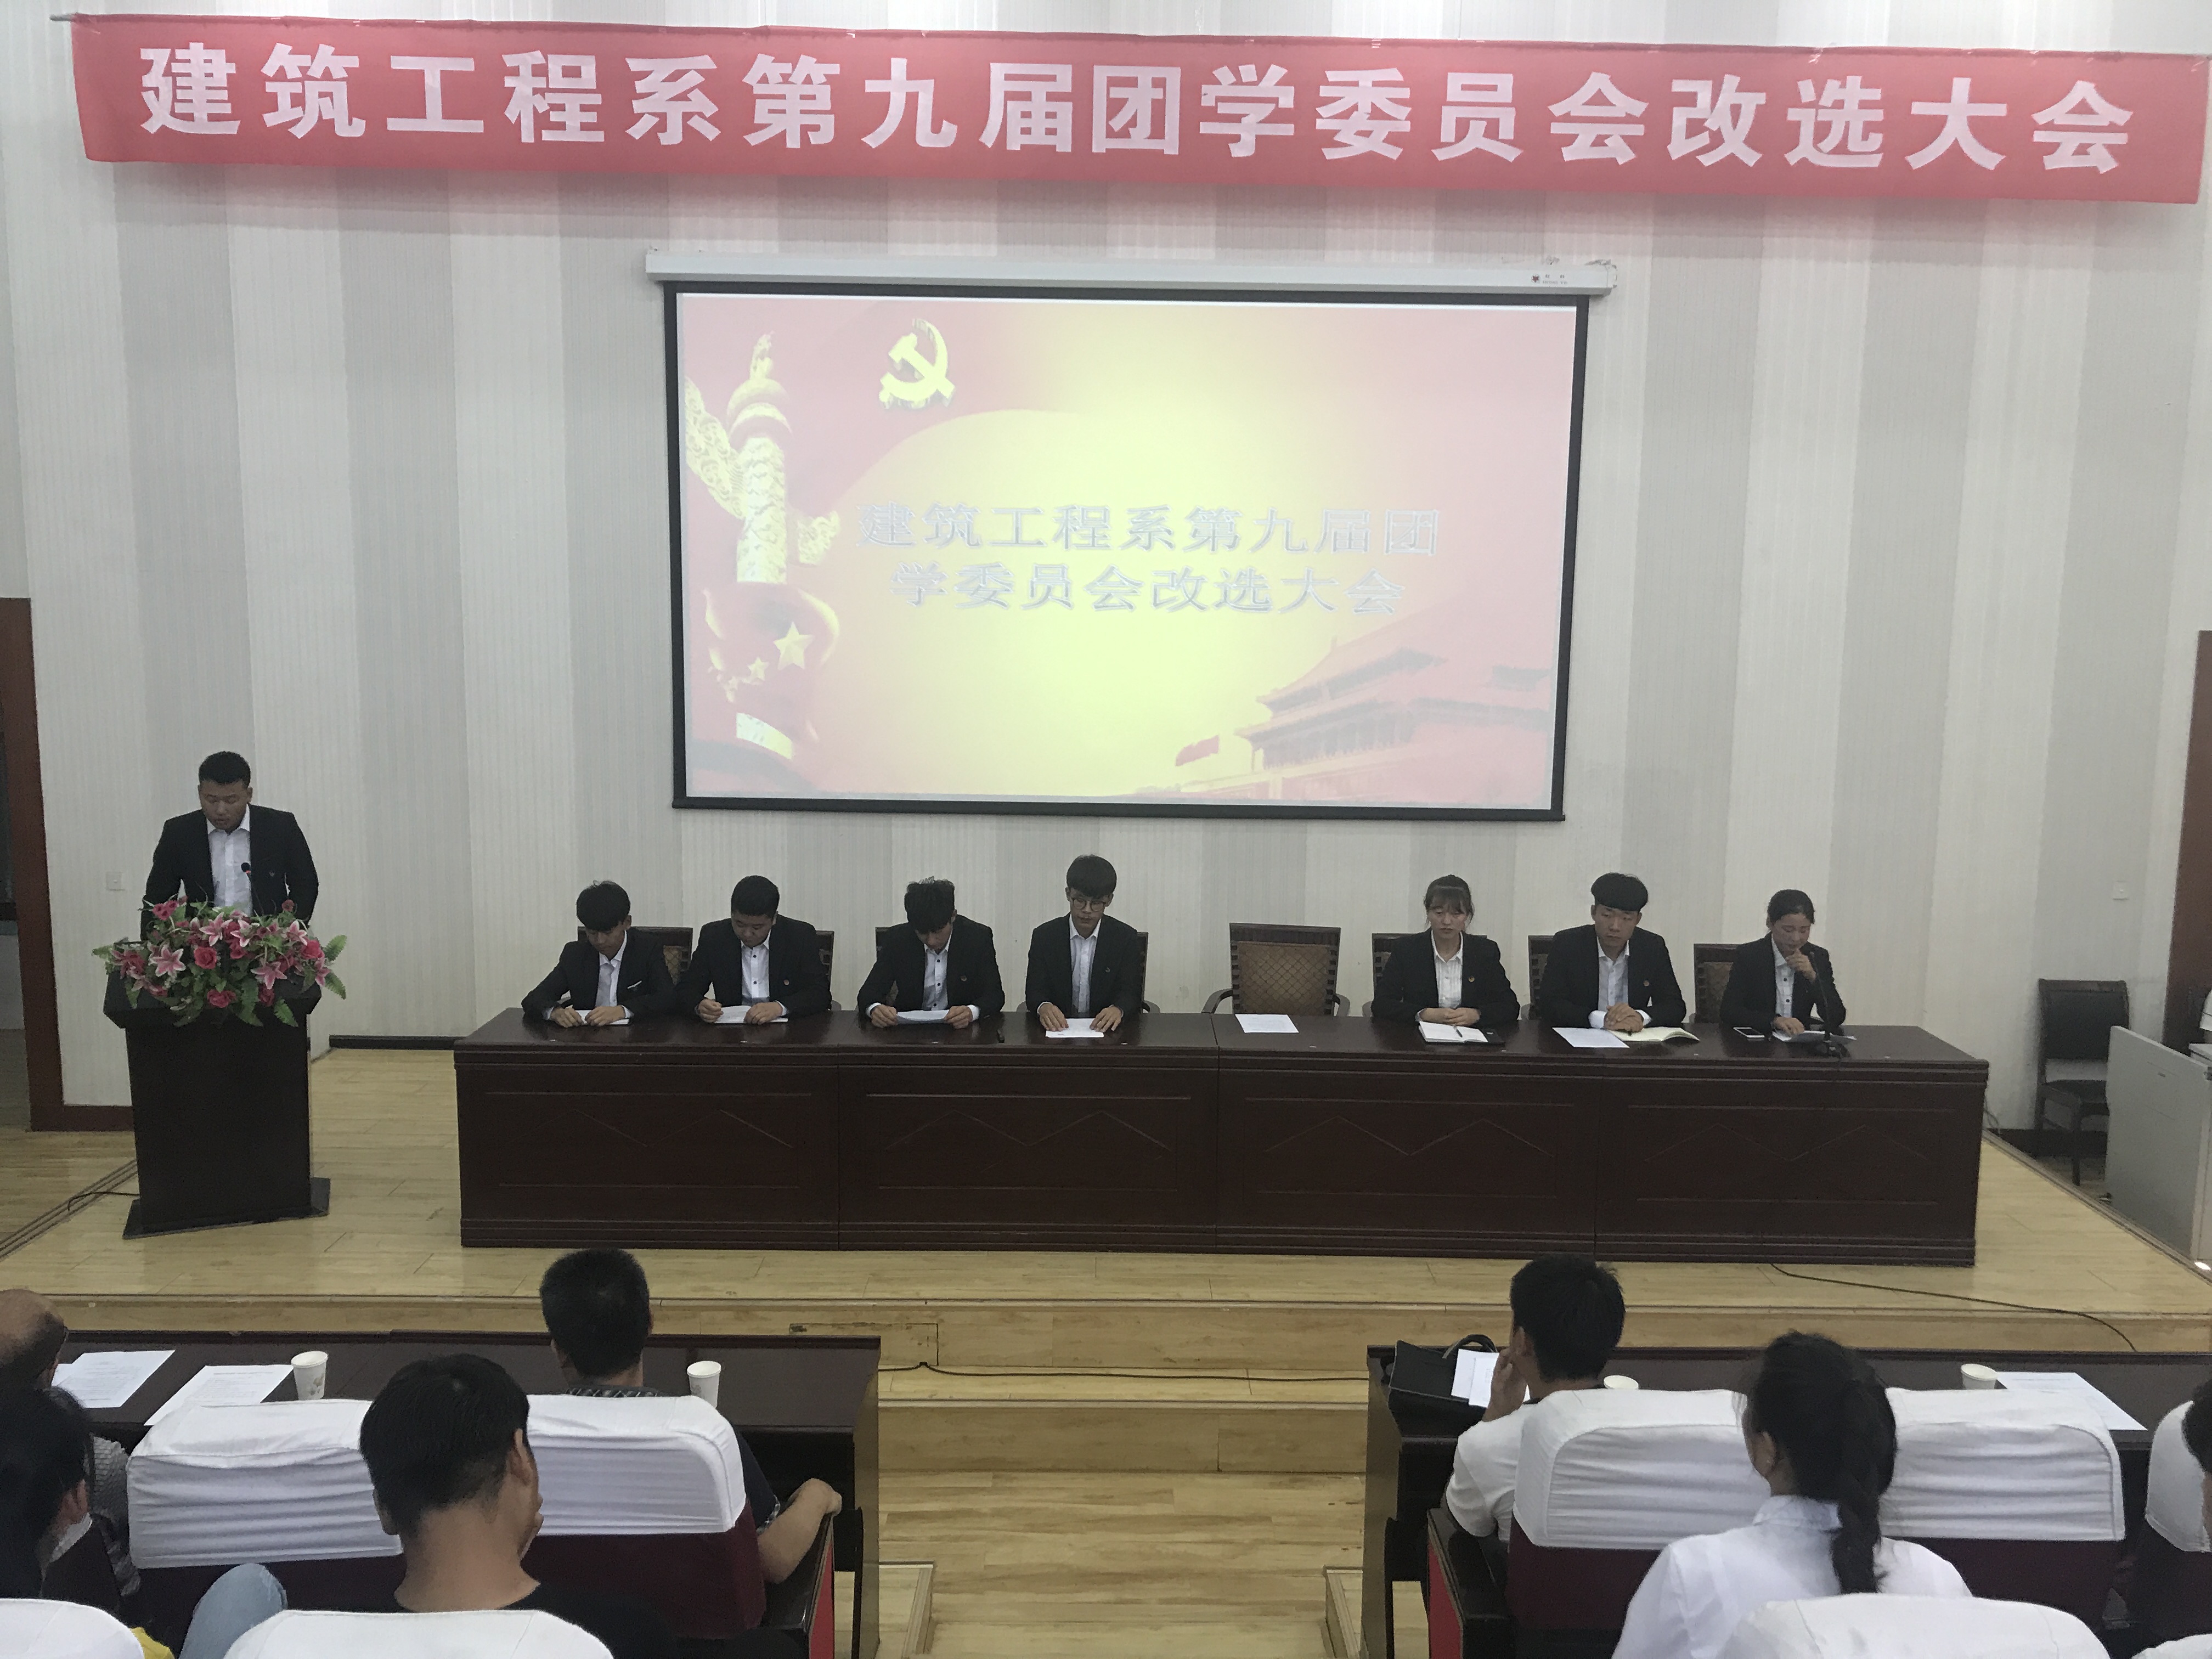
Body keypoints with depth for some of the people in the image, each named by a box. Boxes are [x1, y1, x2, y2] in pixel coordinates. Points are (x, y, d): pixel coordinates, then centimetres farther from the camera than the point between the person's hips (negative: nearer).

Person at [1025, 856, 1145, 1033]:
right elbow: (1036, 991, -1)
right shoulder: (1045, 936, 3)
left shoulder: (1126, 938, 3)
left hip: (1106, 1032, 0)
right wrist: (1043, 1007, -26)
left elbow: (1131, 994, -2)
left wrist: (1118, 1010, -26)